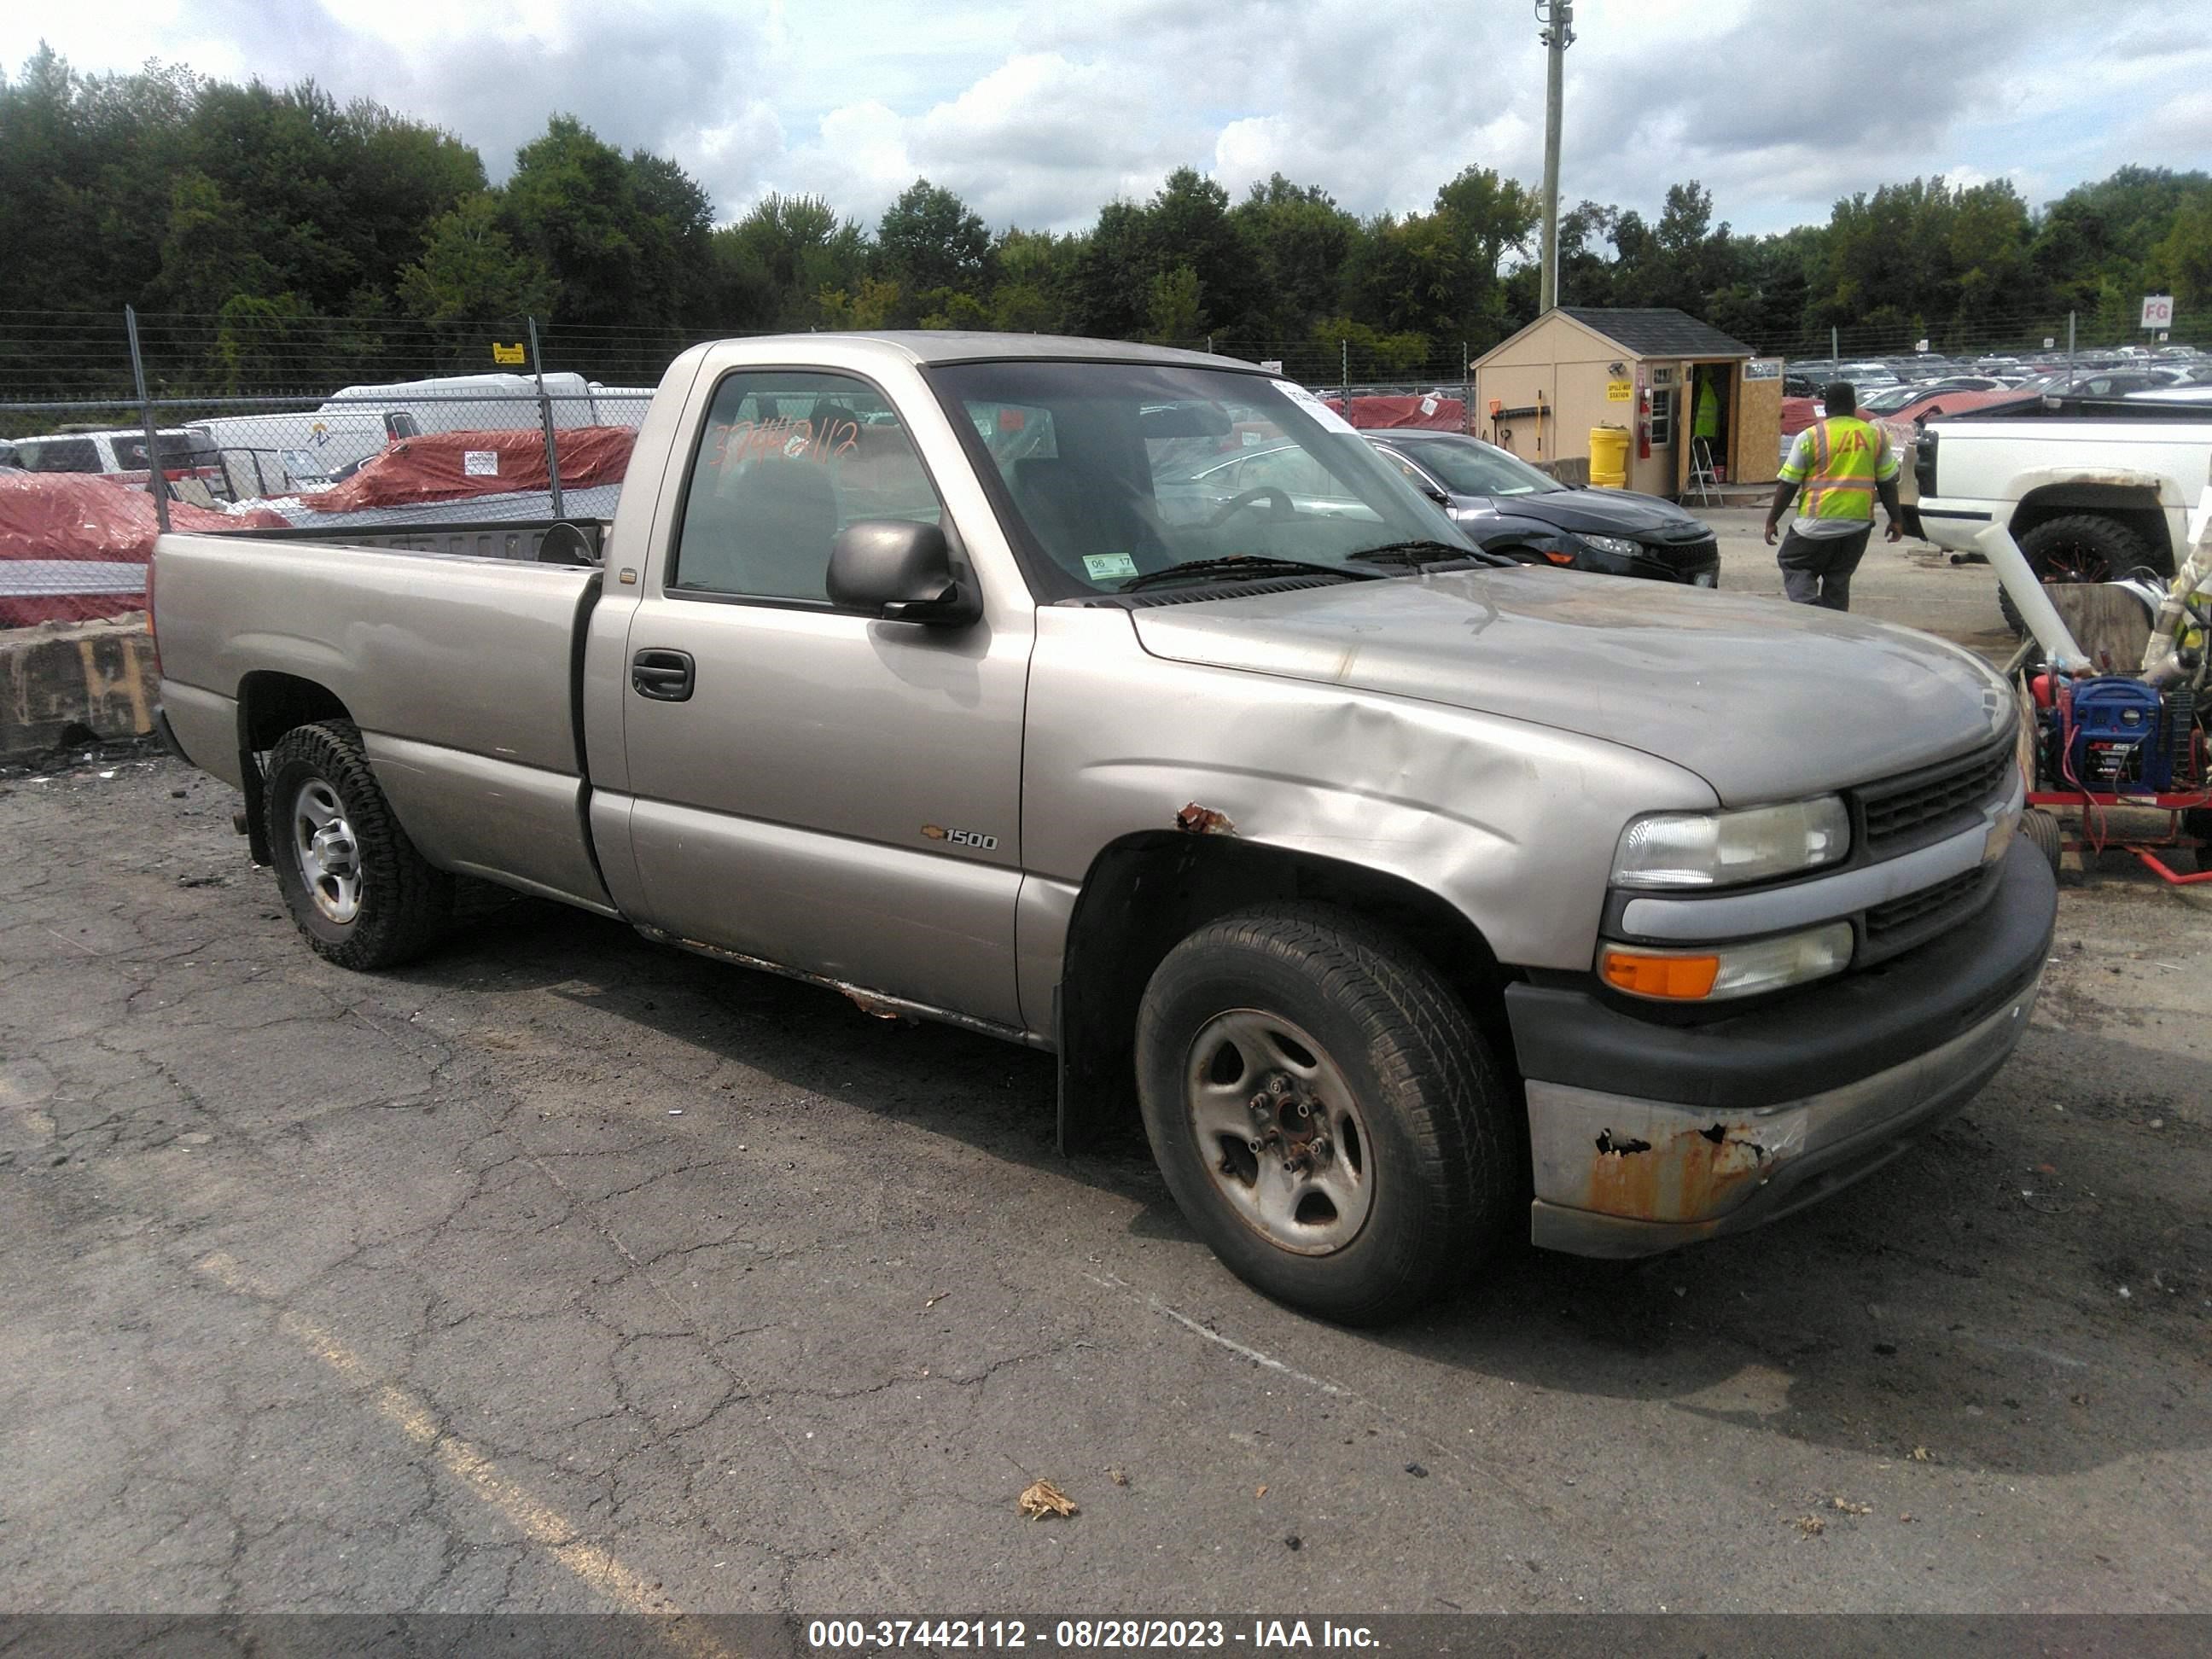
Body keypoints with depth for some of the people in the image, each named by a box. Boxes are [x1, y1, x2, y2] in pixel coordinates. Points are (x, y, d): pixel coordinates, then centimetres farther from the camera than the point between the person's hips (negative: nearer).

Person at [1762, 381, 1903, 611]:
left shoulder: (1810, 436, -4)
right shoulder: (1876, 436, 8)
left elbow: (1788, 484, -3)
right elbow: (1887, 483, 11)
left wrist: (1772, 519, 6)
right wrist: (1896, 519, 20)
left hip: (1817, 522, -4)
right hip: (1859, 522, 4)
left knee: (1793, 565, 10)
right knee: (1838, 579, 14)